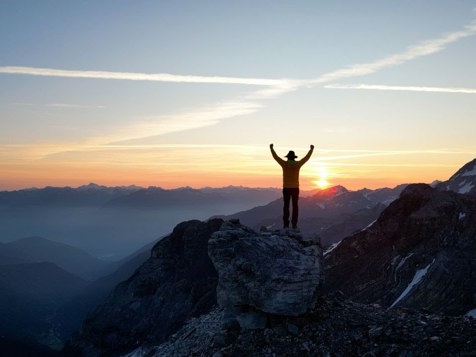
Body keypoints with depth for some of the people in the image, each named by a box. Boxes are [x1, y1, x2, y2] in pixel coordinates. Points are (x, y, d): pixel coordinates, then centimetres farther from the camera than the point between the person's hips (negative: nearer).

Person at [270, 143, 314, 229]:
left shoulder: (284, 164, -7)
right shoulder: (297, 164, -4)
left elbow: (275, 157, 4)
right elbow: (307, 157, 8)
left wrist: (271, 148, 17)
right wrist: (311, 149, 22)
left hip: (286, 188, -1)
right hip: (295, 188, 1)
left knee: (286, 206, 4)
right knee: (295, 206, 5)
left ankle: (286, 224, 0)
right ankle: (294, 224, 1)